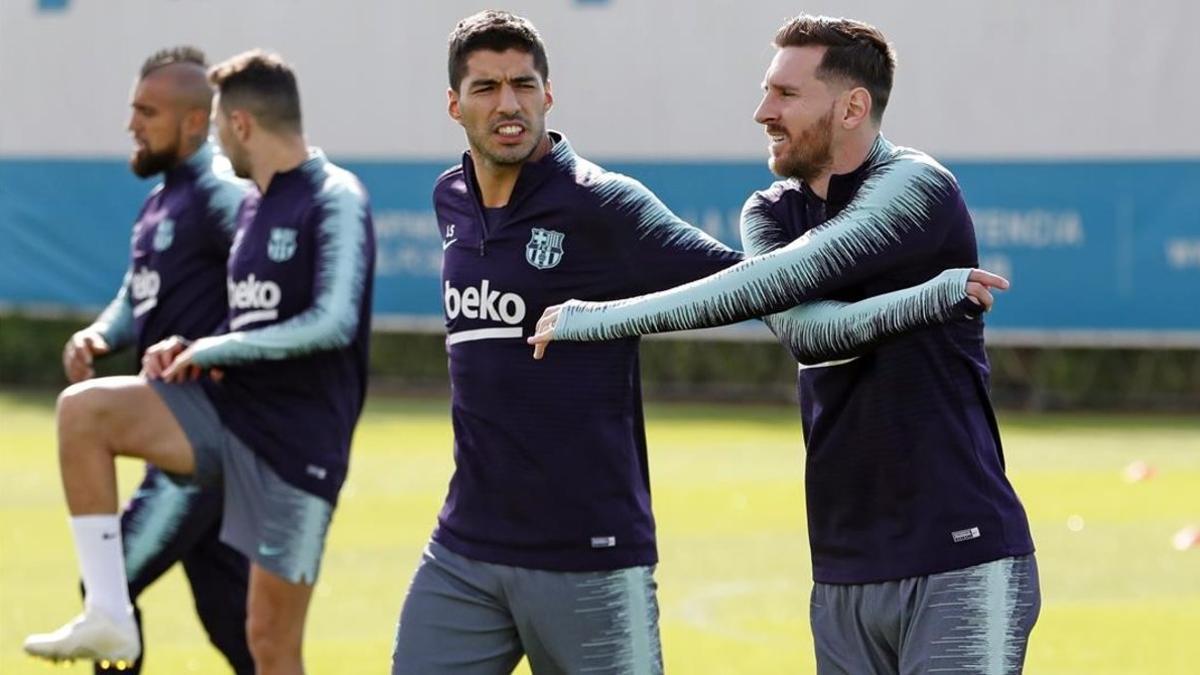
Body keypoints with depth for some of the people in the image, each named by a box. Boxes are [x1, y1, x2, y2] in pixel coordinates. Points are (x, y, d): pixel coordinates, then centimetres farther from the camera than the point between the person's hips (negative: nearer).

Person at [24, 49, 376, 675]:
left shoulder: (335, 200, -12)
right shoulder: (253, 204, 14)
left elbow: (333, 321, -23)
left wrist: (215, 349, -15)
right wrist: (189, 352, 2)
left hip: (297, 439, -7)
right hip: (229, 406, 7)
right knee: (83, 407, -15)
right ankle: (108, 616, -14)